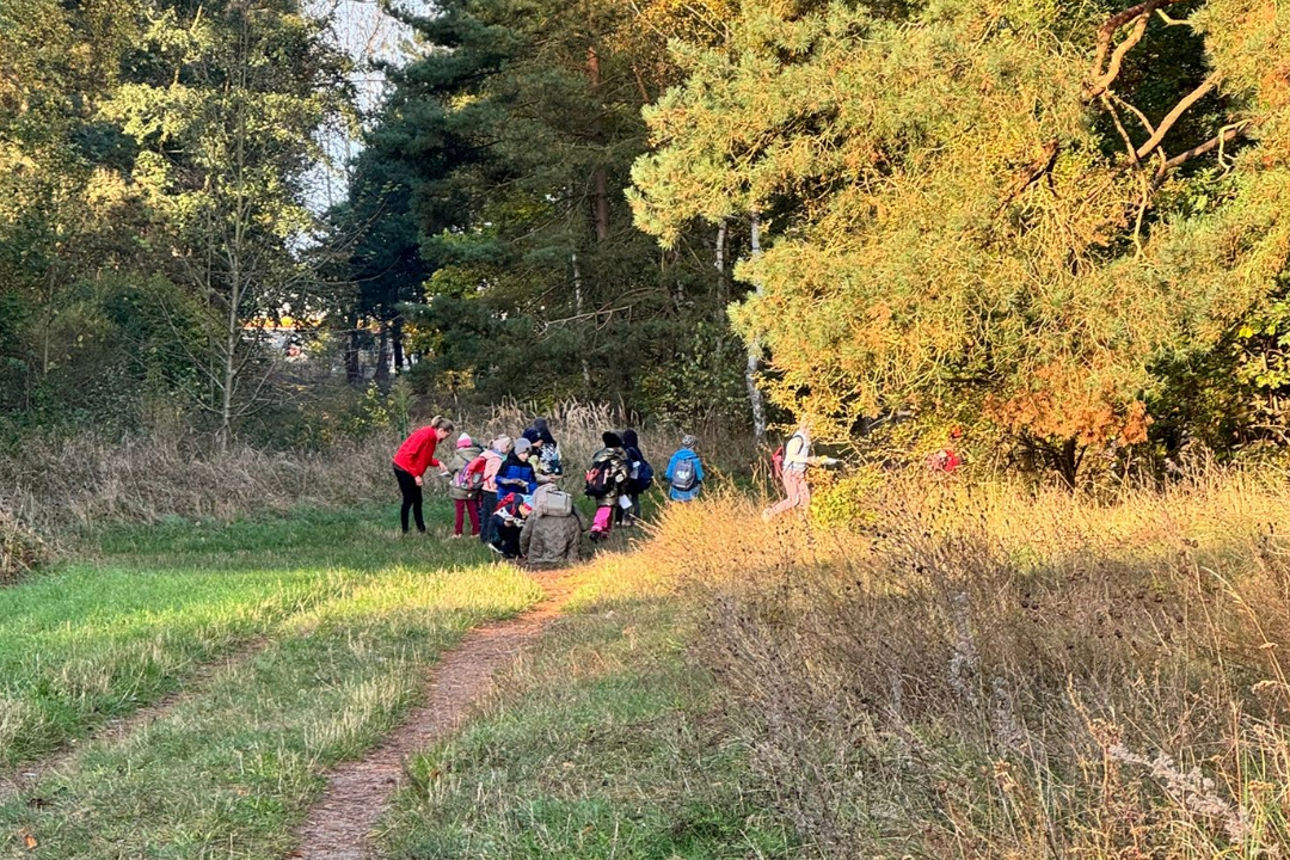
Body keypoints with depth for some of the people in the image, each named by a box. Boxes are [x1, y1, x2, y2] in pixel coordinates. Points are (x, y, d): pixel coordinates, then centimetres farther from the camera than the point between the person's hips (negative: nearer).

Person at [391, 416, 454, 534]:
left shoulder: (432, 437, 7)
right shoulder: (424, 435, -22)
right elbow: (409, 455, -24)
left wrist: (437, 463, -2)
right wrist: (416, 475, -21)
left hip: (411, 470, 9)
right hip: (403, 468, -9)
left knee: (417, 500, 9)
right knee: (408, 500, -5)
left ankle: (421, 529, 12)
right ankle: (405, 531, 1)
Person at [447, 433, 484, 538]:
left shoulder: (458, 457, -13)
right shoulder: (477, 456, -5)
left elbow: (452, 469, -2)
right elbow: (481, 471, 1)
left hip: (459, 489, -3)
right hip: (473, 490, 3)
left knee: (460, 511, 5)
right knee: (473, 511, 12)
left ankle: (457, 532, 7)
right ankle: (475, 532, 14)